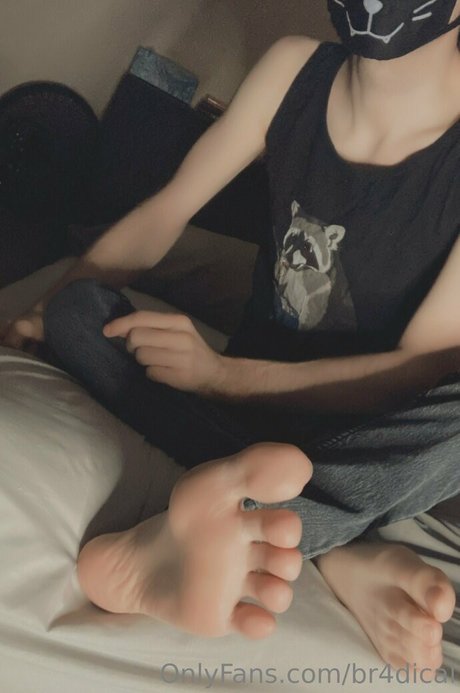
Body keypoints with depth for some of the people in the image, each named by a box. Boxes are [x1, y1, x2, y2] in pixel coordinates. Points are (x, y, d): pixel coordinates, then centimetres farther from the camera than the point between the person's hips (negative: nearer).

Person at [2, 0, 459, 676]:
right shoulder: (295, 69, -7)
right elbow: (165, 213, 1)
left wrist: (219, 374, -27)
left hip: (376, 431, -4)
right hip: (252, 392, 4)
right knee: (77, 306, -19)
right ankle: (341, 552, -30)